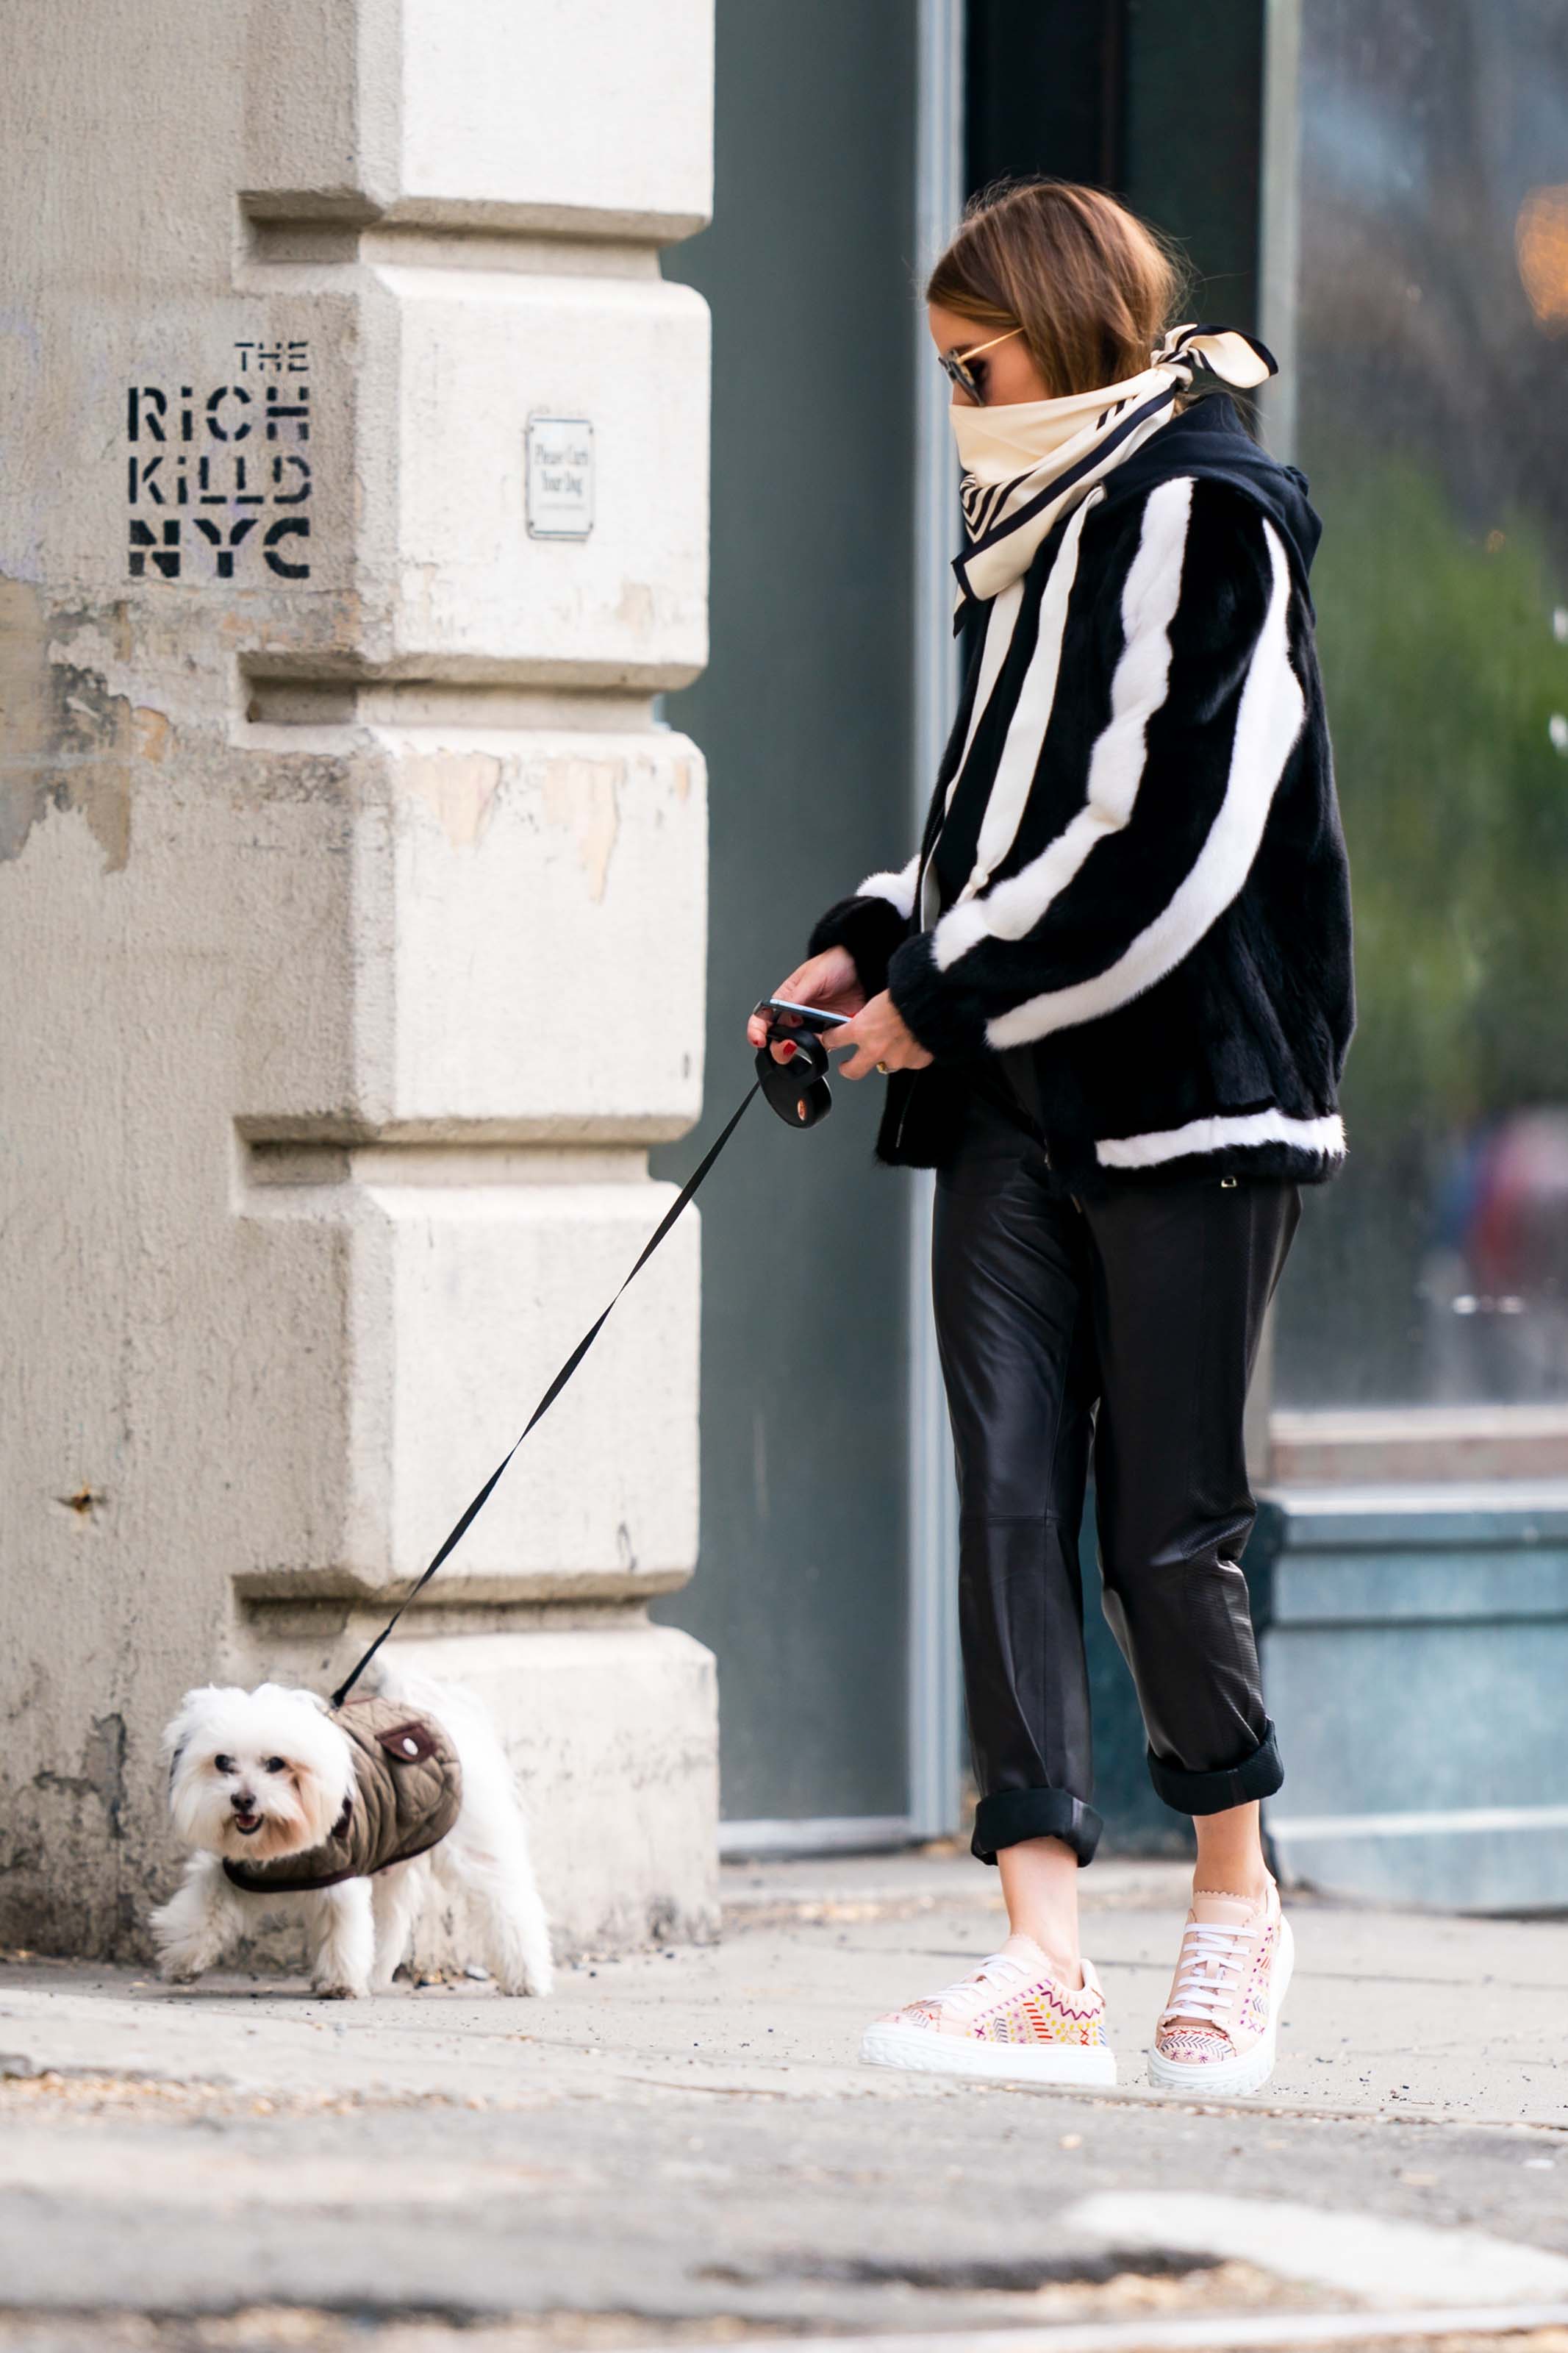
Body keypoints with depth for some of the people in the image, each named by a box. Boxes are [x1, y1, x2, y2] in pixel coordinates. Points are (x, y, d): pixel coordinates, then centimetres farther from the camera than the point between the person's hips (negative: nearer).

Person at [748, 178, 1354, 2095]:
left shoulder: (1205, 519, -8)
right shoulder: (1040, 532, 18)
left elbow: (1171, 843, -16)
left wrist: (952, 995, -12)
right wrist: (876, 941, 7)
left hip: (1186, 1087, -7)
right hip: (1016, 1096, 7)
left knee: (1164, 1522, -2)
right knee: (1010, 1496, -5)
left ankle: (1234, 1890, 22)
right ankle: (1045, 1968, -10)